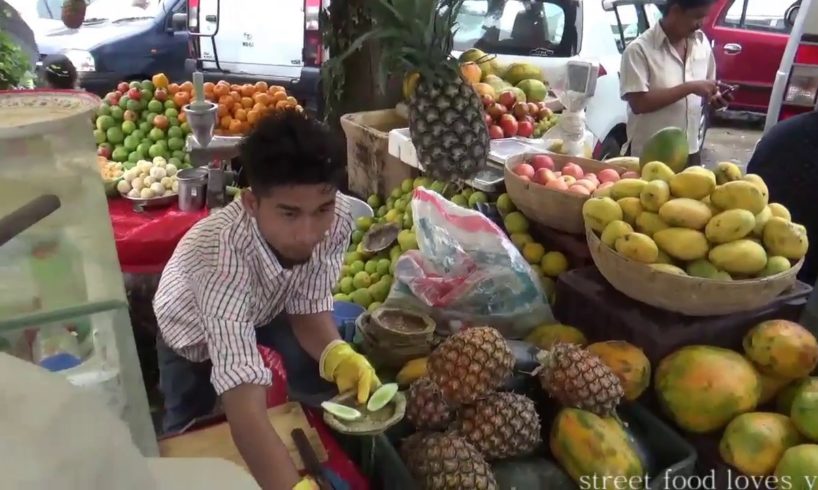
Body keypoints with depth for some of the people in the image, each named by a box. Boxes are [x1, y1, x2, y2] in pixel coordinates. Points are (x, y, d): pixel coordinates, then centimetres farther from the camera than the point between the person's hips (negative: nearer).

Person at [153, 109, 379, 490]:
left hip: (267, 304, 3)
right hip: (191, 324, -3)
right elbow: (244, 402, -55)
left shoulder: (337, 218, -35)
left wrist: (339, 356, -39)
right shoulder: (222, 250, -49)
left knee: (321, 377, -8)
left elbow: (309, 306, -19)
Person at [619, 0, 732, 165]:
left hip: (690, 152, 6)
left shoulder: (702, 43, 6)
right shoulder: (640, 49, -13)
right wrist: (689, 87, -21)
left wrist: (714, 97, -4)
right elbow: (638, 103, -22)